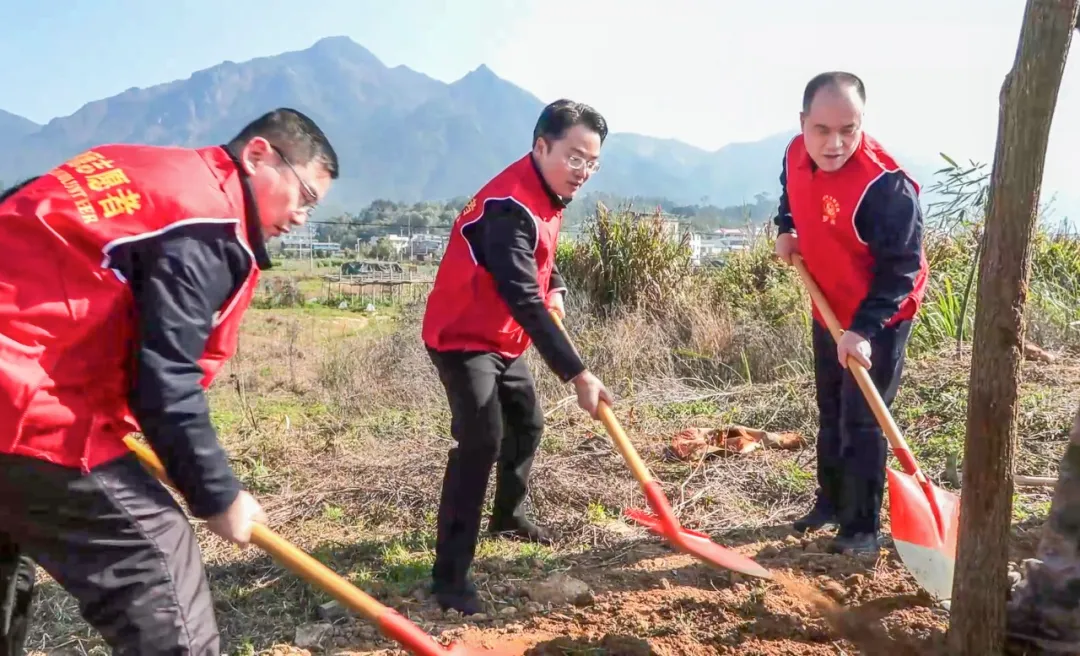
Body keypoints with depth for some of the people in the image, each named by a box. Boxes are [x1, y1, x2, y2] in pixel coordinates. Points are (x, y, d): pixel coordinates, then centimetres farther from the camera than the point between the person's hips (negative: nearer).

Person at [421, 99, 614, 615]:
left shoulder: (547, 193, 3)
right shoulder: (510, 207, -29)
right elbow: (524, 301, -35)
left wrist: (556, 290, 2)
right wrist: (577, 374, -37)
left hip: (501, 338, 10)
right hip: (461, 338, -10)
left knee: (527, 423, 19)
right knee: (481, 440, -19)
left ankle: (509, 516, 42)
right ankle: (450, 576, -12)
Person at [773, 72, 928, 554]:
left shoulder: (885, 185, -31)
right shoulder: (796, 154, -9)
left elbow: (901, 267, -26)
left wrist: (864, 328, -32)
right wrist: (786, 230, -2)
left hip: (880, 318, -7)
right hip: (830, 310, 7)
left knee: (862, 422, -2)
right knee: (830, 413, 19)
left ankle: (862, 528, 14)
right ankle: (830, 502, 37)